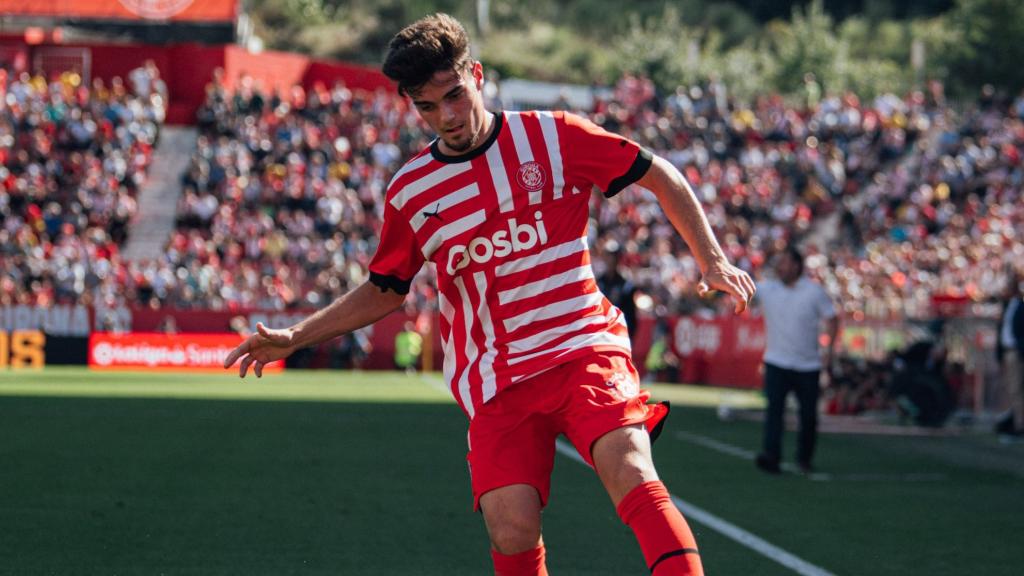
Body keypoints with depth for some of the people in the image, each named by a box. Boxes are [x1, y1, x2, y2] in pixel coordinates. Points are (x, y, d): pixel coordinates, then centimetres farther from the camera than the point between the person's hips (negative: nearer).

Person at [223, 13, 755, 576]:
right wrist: (295, 336, 15)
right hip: (495, 380, 2)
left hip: (583, 346, -2)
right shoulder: (409, 191, 7)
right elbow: (385, 289, 22)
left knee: (629, 470, -30)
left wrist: (711, 257, 1)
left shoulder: (551, 137, 0)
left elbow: (657, 174, 9)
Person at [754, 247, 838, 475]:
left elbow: (832, 318, 3)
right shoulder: (767, 289, 0)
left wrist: (829, 349, -6)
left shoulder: (814, 291, -4)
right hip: (777, 362, 0)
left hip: (808, 365, 0)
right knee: (774, 409, -16)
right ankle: (771, 457, -25)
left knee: (808, 415, 5)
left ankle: (804, 458, 24)